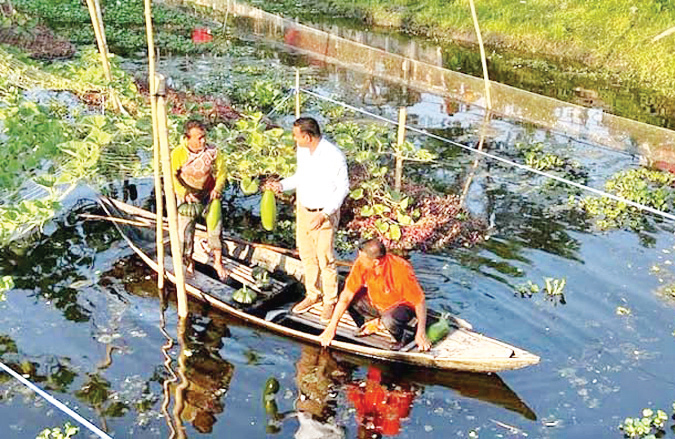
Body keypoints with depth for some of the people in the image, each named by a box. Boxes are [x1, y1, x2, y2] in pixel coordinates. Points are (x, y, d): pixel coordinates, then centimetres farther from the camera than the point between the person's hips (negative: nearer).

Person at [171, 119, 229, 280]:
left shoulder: (212, 151, -14)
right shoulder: (178, 154, -18)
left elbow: (221, 170, -1)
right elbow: (172, 177, -14)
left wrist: (217, 188, -17)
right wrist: (184, 193, -28)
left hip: (209, 194, 1)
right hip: (188, 197, -1)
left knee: (215, 227, -2)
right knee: (185, 230, 5)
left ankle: (218, 262, 15)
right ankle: (189, 261, 30)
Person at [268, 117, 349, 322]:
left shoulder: (334, 156, -21)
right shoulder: (302, 150, 0)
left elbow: (343, 188, -15)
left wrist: (324, 213, -22)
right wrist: (281, 185, 2)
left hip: (325, 214, -7)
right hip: (303, 210, 7)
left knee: (325, 259, 0)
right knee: (307, 255, 16)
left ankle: (330, 300, 17)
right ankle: (313, 294, 33)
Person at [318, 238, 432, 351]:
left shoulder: (401, 270, -33)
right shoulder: (361, 264, -22)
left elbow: (420, 301, -23)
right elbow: (346, 296, -18)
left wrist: (421, 334, -26)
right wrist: (332, 327, -20)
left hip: (401, 305, -5)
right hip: (376, 303, 5)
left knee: (390, 320, -37)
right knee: (351, 299, -17)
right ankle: (365, 326, 9)